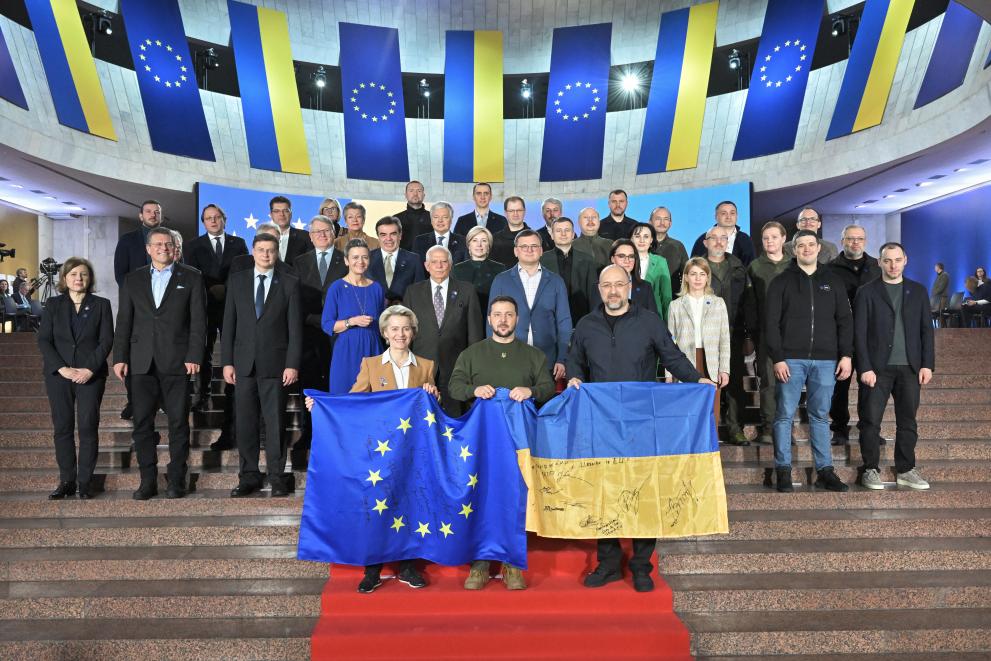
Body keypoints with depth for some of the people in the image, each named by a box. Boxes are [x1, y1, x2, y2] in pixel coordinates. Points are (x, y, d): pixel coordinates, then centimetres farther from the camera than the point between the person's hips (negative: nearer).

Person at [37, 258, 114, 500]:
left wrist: (90, 369, -13)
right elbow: (43, 340, 2)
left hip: (91, 375, -1)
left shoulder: (101, 305, 7)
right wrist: (62, 368, -11)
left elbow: (106, 341, 0)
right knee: (62, 428, 3)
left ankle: (85, 482, 4)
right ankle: (66, 481, 11)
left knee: (88, 428, -3)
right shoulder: (53, 305, 10)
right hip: (59, 374, 2)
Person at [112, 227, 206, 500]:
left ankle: (177, 480, 10)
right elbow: (124, 321, 11)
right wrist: (120, 357, 3)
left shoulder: (191, 277, 5)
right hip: (142, 363, 3)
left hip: (176, 362, -2)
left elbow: (198, 320, -1)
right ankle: (148, 481, 12)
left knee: (178, 423, 2)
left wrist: (194, 357, -9)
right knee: (142, 423, 3)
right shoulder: (133, 279, 14)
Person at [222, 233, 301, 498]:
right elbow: (229, 323, 8)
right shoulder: (238, 281, 10)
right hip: (244, 363, 2)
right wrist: (227, 361, 1)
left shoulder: (289, 283, 3)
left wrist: (292, 364, -7)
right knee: (245, 422, 5)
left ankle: (276, 476, 10)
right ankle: (249, 476, 16)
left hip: (275, 363, -2)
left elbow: (295, 327, -1)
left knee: (275, 421, 1)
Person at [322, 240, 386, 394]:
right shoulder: (337, 288, -3)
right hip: (346, 352, -3)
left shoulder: (376, 288, 7)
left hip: (373, 350, 3)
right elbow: (326, 325, -6)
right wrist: (352, 321, -16)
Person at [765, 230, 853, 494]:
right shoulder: (781, 282, 5)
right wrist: (778, 358, -9)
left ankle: (825, 471, 14)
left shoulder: (832, 281, 12)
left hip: (825, 360, 2)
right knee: (785, 415, -1)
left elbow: (845, 320, 10)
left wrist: (846, 354, 1)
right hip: (791, 359, -2)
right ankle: (783, 470, 6)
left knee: (820, 416, 8)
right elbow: (772, 323, -1)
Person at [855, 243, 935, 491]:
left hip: (910, 368, 3)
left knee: (907, 421, 7)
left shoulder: (917, 290, 12)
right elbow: (860, 333, -3)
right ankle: (870, 469, 7)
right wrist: (865, 368, -10)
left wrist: (927, 364, 1)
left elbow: (926, 329, 10)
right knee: (872, 420, -2)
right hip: (879, 368, -3)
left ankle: (905, 470, 17)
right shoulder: (867, 292, 2)